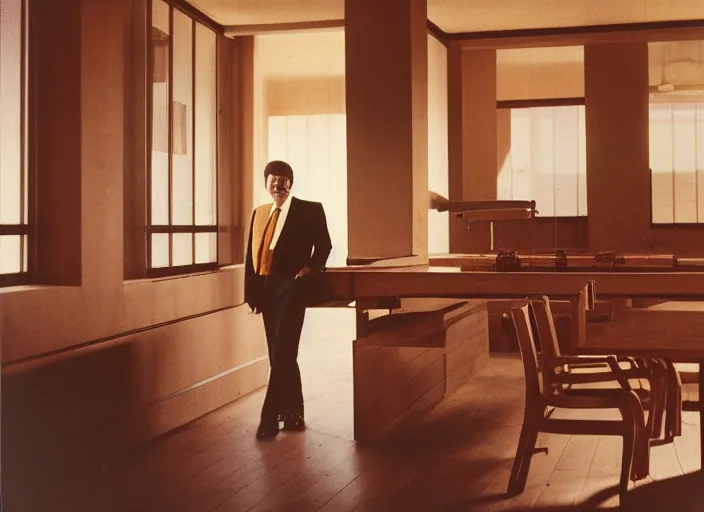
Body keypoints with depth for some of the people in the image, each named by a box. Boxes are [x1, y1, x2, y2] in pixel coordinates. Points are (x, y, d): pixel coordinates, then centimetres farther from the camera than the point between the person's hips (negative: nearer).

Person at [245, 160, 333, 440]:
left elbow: (324, 244, -1)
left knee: (283, 353, -11)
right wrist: (251, 291, 6)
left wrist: (310, 269, -15)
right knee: (279, 354, 9)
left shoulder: (310, 210, 2)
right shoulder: (259, 213, 16)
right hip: (266, 288, 6)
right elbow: (251, 254, 12)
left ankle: (270, 417, -8)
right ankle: (293, 415, 19)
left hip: (292, 286, -6)